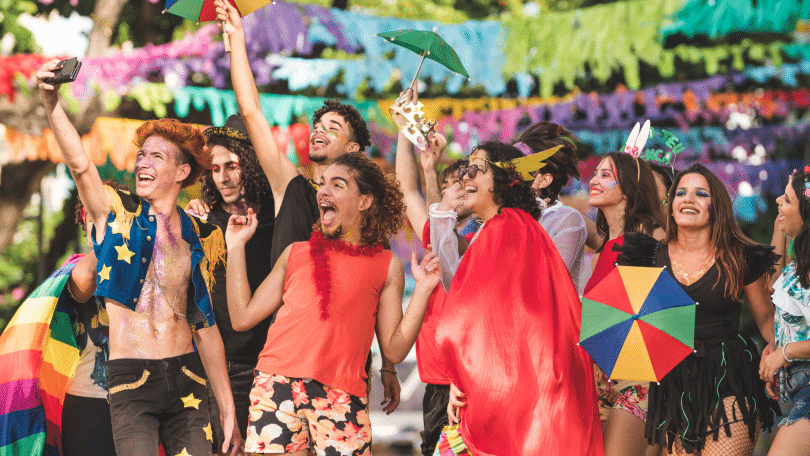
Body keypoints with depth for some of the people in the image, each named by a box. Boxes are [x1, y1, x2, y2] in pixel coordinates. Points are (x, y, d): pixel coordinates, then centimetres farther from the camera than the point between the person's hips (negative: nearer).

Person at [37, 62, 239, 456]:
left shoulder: (199, 237, 10)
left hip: (186, 375, 3)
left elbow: (205, 327, 13)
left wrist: (227, 409, 11)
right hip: (130, 378, -3)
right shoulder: (118, 212, 3)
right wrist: (51, 104, -35)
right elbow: (80, 164, -17)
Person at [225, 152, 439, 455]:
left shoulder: (386, 265, 15)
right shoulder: (296, 253, 21)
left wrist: (423, 290, -1)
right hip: (278, 383, 1)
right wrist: (236, 247, 18)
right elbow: (243, 317, 16)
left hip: (341, 395, -1)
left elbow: (394, 350, 8)